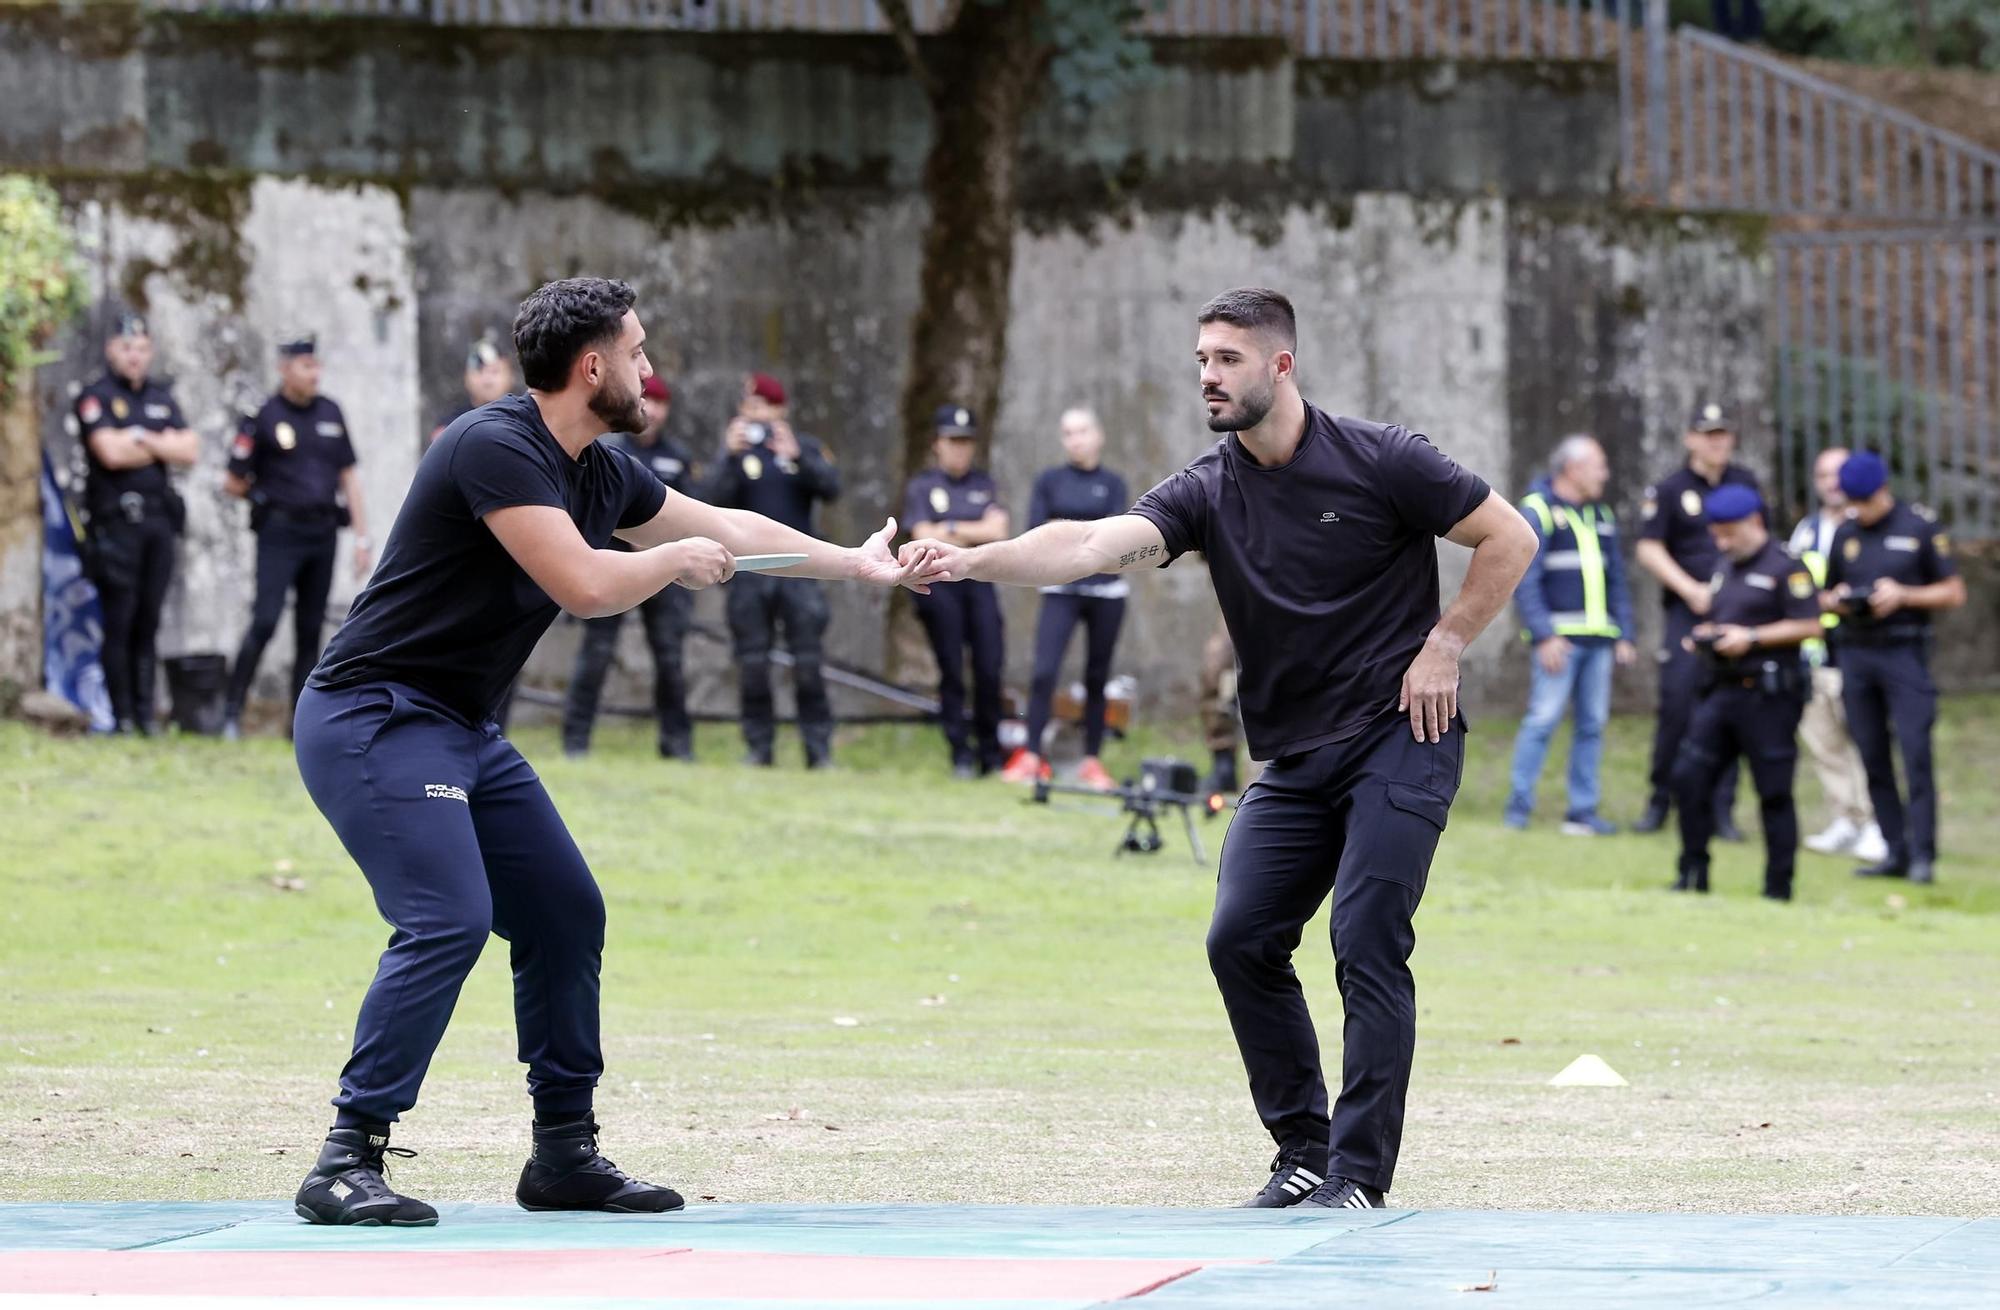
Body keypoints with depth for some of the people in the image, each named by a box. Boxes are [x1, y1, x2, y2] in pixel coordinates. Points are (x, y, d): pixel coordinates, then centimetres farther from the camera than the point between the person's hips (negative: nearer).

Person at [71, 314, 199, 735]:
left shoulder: (162, 397, 16)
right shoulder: (95, 398, -2)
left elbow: (189, 450, 6)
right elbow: (110, 452, -16)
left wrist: (142, 438, -7)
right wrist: (163, 446, -3)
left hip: (159, 518, 5)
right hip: (117, 521, -5)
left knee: (149, 621, 6)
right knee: (119, 622, -6)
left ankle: (145, 714, 8)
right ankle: (122, 716, -5)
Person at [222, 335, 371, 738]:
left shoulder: (330, 414, 11)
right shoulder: (263, 418, -4)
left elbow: (348, 475, 14)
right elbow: (233, 482, -1)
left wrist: (361, 535, 10)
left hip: (323, 534, 5)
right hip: (280, 534, -5)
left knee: (311, 629, 7)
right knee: (264, 622, -14)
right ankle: (232, 712, -9)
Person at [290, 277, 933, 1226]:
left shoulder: (598, 472, 9)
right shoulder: (495, 447, -20)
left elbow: (725, 526, 25)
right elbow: (584, 584, -27)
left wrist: (856, 565, 32)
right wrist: (680, 557, -9)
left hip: (463, 731, 10)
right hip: (374, 719, -10)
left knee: (566, 916, 11)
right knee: (448, 921, -23)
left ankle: (565, 1154, 20)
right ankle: (348, 1163, -21)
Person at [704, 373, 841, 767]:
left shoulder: (805, 448, 8)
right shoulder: (735, 451, 7)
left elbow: (831, 487, -8)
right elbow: (718, 499, -7)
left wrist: (797, 457, -21)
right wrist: (731, 456, -21)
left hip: (797, 568, -1)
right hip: (748, 569, 1)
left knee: (808, 661, -6)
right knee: (752, 663, 1)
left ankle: (819, 748, -5)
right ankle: (758, 745, 8)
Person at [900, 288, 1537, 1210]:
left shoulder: (1379, 461, -9)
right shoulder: (1207, 493, 0)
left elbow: (1509, 540, -1)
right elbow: (1097, 544, -16)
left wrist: (1445, 646, -7)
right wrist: (972, 560, -31)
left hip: (1401, 741, -5)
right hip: (1295, 759, 5)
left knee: (1367, 948, -13)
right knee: (1241, 939, -3)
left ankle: (1360, 1177, -10)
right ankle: (1305, 1155, 9)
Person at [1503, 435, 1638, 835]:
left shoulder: (1601, 515, 18)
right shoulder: (1538, 510, -5)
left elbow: (1616, 580, 22)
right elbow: (1524, 580, -10)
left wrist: (1624, 635, 14)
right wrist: (1544, 636, -17)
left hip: (1598, 639, 7)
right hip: (1558, 638, -7)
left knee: (1592, 724, 5)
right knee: (1544, 718, -11)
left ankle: (1583, 811, 8)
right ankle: (1519, 805, -5)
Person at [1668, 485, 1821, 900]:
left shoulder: (1785, 567, -6)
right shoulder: (1725, 569, 19)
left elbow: (1809, 626, -12)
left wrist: (1751, 637, -17)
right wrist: (1704, 637, 7)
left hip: (1768, 697, -8)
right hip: (1719, 693, 8)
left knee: (1774, 793, -2)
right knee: (1689, 777, -1)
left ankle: (1779, 886, 3)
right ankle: (1693, 874, 8)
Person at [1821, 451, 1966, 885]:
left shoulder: (1920, 527, 0)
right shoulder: (1845, 534, 13)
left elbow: (1953, 593, 0)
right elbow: (1825, 598, 21)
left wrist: (1901, 595, -13)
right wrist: (1836, 601, -3)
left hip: (1904, 653, -5)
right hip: (1855, 652, 5)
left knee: (1915, 752, -11)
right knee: (1873, 759, 4)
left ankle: (1923, 856, -12)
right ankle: (1895, 852, 8)